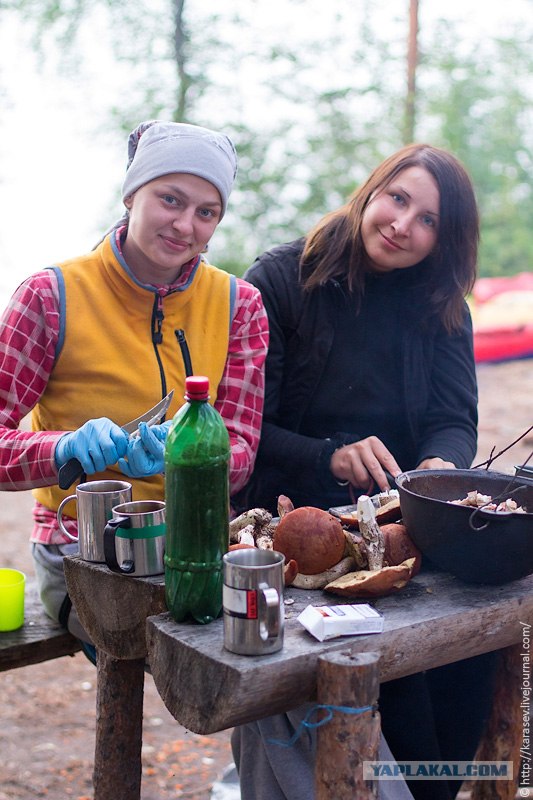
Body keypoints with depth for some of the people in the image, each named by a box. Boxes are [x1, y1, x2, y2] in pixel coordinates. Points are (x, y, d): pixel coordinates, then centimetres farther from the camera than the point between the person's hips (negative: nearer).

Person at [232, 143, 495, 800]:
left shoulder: (441, 309, 10)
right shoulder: (280, 280, -4)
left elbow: (454, 420, 4)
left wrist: (440, 464, -19)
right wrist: (330, 458, -24)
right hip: (293, 516, -4)